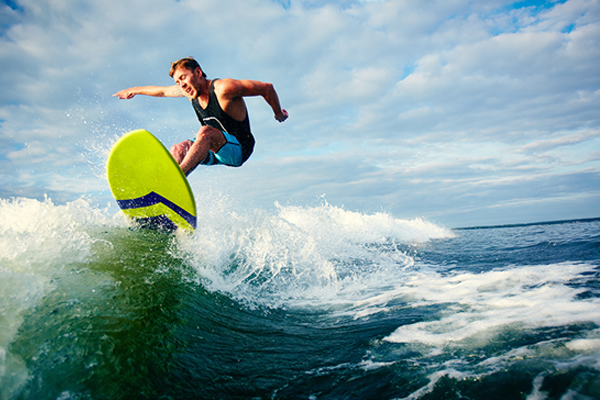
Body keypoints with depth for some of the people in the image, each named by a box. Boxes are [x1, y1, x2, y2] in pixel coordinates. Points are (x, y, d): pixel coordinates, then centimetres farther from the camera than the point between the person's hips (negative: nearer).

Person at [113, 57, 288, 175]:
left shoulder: (223, 88, -21)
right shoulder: (189, 90, 1)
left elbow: (267, 88, -15)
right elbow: (162, 91, 22)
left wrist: (278, 114, -1)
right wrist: (134, 90, 35)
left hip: (238, 150, -7)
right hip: (216, 151, 8)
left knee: (206, 131, -32)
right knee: (179, 149, -13)